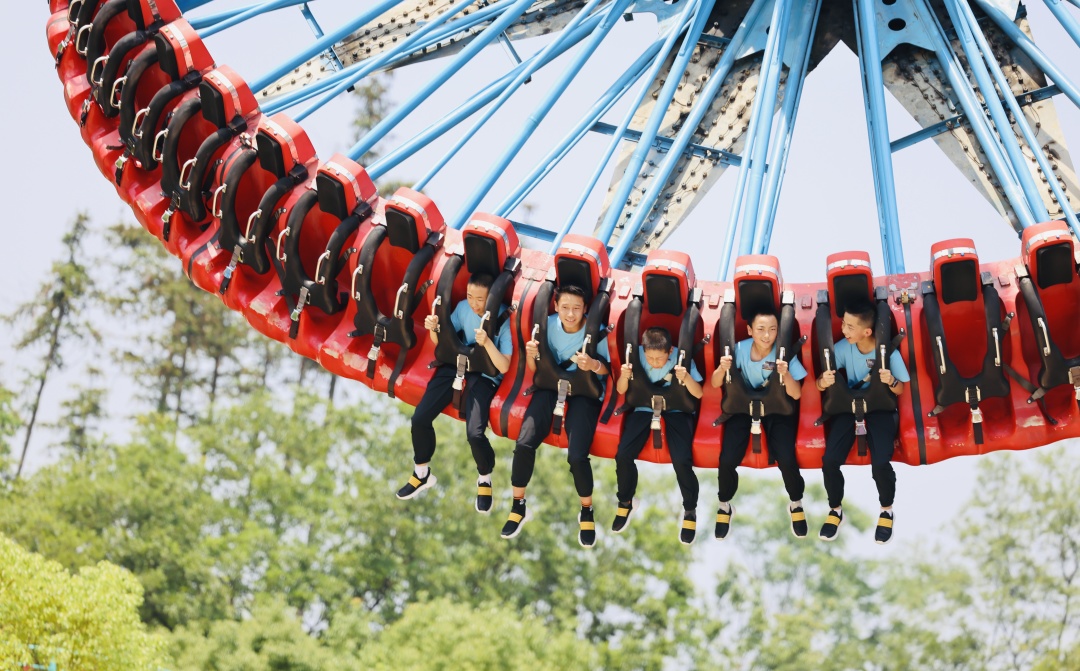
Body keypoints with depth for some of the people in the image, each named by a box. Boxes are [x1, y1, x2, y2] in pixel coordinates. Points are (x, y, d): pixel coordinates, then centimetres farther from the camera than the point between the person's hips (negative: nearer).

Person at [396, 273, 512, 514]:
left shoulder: (505, 319, -15)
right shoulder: (463, 307, -1)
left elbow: (503, 367, -18)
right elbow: (443, 343, 8)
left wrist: (487, 342, -34)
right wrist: (434, 329, -14)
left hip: (485, 375, -5)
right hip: (456, 365, 5)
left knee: (475, 433, -25)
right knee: (419, 418, -8)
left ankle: (485, 480, 8)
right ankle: (422, 474, 18)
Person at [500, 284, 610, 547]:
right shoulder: (548, 324, -5)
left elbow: (606, 369, -8)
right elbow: (535, 370, 2)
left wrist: (593, 365, -31)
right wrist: (532, 356, -22)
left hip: (585, 390, -3)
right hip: (551, 384, 3)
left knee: (577, 455, -22)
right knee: (524, 443, -18)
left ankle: (587, 511, 5)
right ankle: (518, 506, 3)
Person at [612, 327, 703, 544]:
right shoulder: (637, 354, -13)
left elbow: (698, 394, -14)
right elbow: (621, 390, -6)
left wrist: (686, 377, -34)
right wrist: (624, 376, -29)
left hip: (676, 409, -2)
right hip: (644, 408, 2)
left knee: (681, 459, -24)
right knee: (623, 455, -18)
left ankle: (690, 509, 3)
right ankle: (625, 502, 12)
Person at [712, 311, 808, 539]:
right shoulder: (741, 349, -17)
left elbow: (796, 395, -19)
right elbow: (715, 384, -13)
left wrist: (785, 373, -38)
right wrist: (723, 369, -35)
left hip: (778, 408, -1)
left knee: (786, 460, -21)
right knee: (728, 459, -18)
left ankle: (796, 504, 11)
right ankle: (725, 506, 12)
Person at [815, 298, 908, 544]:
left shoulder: (888, 350, -15)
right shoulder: (842, 347, -11)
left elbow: (900, 390, -5)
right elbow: (820, 384, -9)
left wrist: (891, 381, -29)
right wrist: (823, 383, -34)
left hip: (880, 406, -2)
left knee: (881, 462, -27)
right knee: (830, 460, -20)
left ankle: (886, 510, 5)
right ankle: (835, 509, 8)